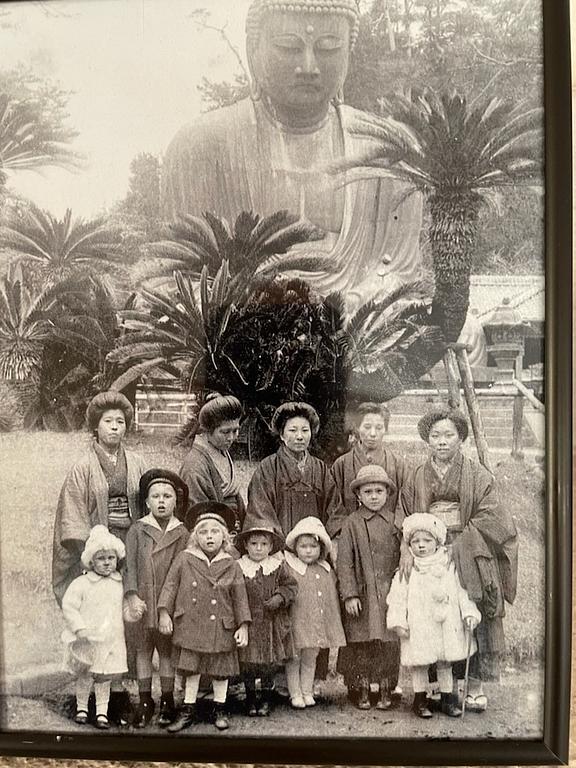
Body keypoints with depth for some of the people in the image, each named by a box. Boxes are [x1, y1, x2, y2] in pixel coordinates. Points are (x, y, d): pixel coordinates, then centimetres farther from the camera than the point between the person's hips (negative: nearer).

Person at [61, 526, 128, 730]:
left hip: (112, 640, 3)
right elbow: (68, 607, -10)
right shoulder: (81, 583, -9)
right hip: (88, 641, -3)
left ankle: (102, 712, 23)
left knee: (105, 678, 9)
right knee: (85, 676, 9)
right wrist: (79, 627, -18)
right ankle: (81, 707, 32)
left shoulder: (120, 584, 5)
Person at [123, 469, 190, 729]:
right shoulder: (137, 529, 1)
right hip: (144, 599, 1)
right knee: (143, 649, 9)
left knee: (167, 649, 8)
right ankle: (145, 701, 23)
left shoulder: (182, 533, 2)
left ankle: (167, 701, 22)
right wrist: (132, 597, -11)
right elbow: (130, 564, -2)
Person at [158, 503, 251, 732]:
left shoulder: (231, 565, -2)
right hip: (190, 626, 0)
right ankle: (188, 710, 23)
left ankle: (220, 710, 29)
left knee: (221, 670, 12)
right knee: (191, 669, 9)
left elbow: (240, 597, 0)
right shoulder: (184, 560, -3)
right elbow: (170, 586, 1)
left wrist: (243, 626, -2)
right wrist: (164, 612, -6)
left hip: (221, 627, 1)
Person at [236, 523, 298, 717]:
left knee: (270, 664, 8)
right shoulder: (239, 567, -4)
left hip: (272, 624, 1)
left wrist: (279, 598, -13)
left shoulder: (278, 566, 0)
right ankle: (250, 700, 24)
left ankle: (266, 699, 26)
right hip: (248, 623, -1)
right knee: (248, 664, 6)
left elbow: (290, 585, 4)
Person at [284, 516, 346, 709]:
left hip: (318, 624, 4)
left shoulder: (327, 572, 5)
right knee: (294, 658, 7)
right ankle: (295, 694, 19)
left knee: (310, 659, 15)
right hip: (296, 623, -4)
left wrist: (333, 625, 15)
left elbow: (332, 600, 14)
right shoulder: (289, 569, -12)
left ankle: (307, 692, 27)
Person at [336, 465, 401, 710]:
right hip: (362, 594, -1)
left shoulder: (395, 522, 4)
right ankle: (362, 692, 18)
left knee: (388, 643, 5)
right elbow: (344, 562, -3)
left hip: (389, 594, 2)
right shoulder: (352, 523, -1)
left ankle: (386, 691, 19)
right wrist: (349, 594, -9)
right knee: (361, 643, 3)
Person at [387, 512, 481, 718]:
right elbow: (397, 597, -5)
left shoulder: (448, 568, 4)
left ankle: (447, 698, 26)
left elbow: (460, 593, 8)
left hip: (446, 624, 2)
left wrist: (469, 613, -2)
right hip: (418, 627, -2)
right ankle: (420, 700, 21)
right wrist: (398, 622, -12)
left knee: (445, 663, 12)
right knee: (419, 664, 6)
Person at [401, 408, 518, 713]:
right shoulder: (416, 477, 10)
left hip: (470, 559, -1)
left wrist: (457, 546, -14)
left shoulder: (477, 475, 3)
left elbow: (489, 517, -5)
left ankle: (475, 686, 10)